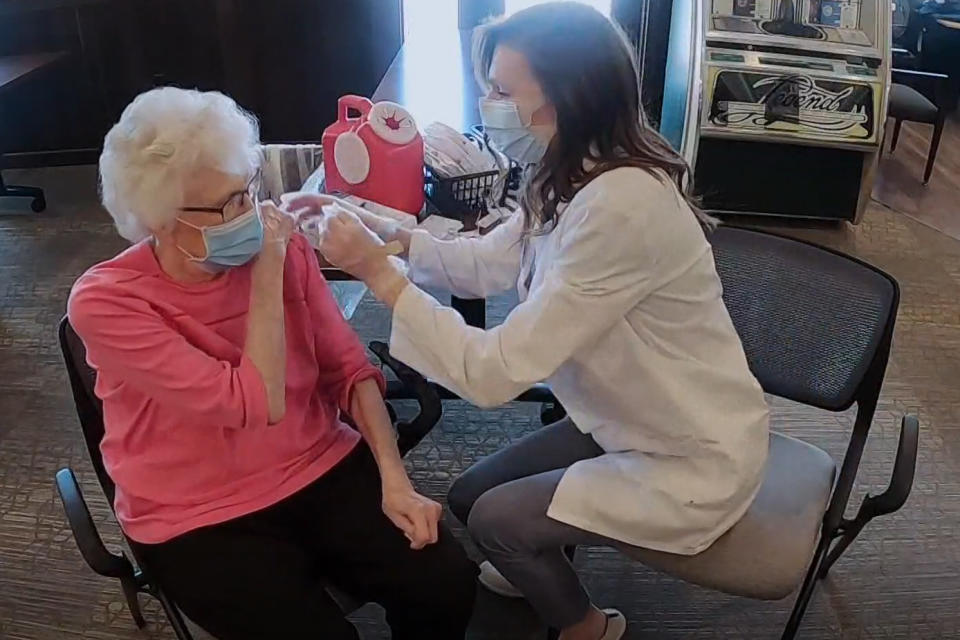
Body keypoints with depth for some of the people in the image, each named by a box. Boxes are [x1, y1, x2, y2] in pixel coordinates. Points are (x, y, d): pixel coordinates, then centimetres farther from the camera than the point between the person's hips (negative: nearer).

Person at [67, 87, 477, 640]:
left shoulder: (283, 246, -7)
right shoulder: (106, 302, -19)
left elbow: (348, 367, -2)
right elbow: (260, 403, -25)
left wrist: (394, 478, -11)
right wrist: (267, 275, -22)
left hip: (323, 470, 3)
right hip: (201, 520, -3)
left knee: (448, 583, -12)